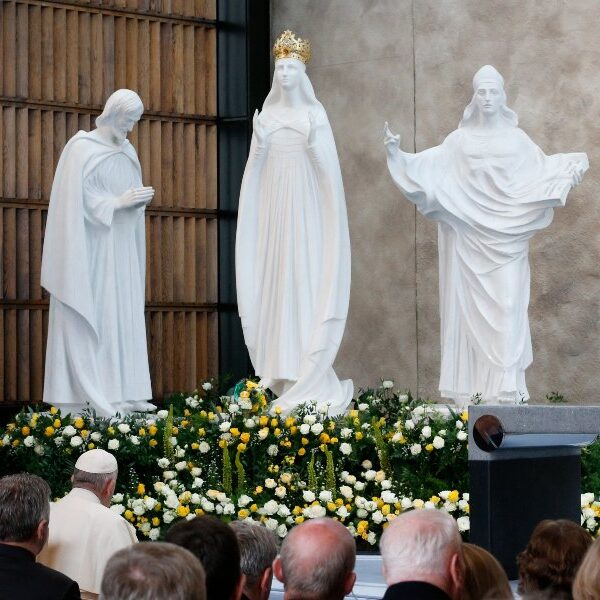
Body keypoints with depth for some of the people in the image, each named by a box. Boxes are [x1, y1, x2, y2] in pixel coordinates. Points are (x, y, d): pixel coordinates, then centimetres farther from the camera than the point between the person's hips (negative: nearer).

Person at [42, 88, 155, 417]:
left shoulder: (127, 151, 15)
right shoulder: (81, 148, -7)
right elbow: (76, 197, -13)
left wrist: (139, 200, -1)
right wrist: (117, 202, -18)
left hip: (122, 251, 7)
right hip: (91, 247, -7)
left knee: (123, 316, 4)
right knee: (91, 315, -8)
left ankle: (123, 393, 5)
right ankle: (90, 394, -8)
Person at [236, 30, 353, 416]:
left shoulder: (315, 114, 0)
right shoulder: (266, 115, 10)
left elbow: (328, 166, -5)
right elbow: (254, 168, 7)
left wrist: (313, 144, -22)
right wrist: (258, 143, -11)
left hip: (306, 209, -4)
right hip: (273, 210, 4)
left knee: (306, 284, -7)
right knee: (276, 285, 1)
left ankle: (308, 381, -5)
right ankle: (287, 379, 5)